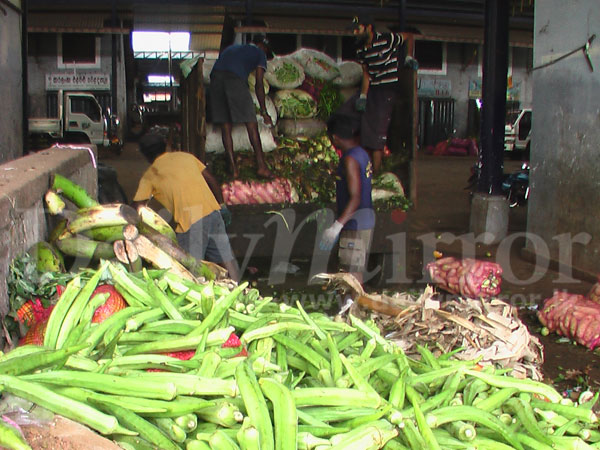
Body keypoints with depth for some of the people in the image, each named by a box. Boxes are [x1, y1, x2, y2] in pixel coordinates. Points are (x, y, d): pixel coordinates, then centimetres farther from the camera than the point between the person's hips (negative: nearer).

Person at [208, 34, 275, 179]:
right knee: (251, 123, 0)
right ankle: (261, 165, -1)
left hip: (215, 77, 5)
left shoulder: (232, 48, 37)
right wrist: (264, 112, 17)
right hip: (236, 80, -5)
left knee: (225, 125, 7)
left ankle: (233, 167, 5)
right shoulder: (259, 53, 21)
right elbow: (259, 84, 14)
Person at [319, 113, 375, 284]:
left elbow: (355, 198, -25)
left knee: (352, 272, -6)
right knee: (357, 268, 16)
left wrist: (337, 225, -28)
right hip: (366, 219, 10)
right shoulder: (361, 153, 10)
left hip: (356, 224, -10)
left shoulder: (350, 160, -19)